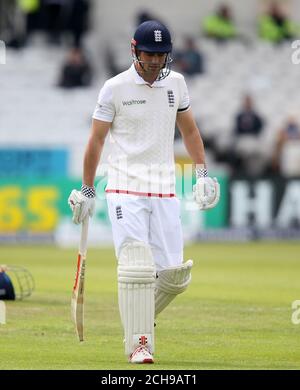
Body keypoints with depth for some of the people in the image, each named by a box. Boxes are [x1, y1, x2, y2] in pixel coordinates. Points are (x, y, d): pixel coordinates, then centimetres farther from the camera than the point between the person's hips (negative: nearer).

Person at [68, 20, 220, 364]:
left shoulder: (175, 83, 8)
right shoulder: (116, 88, -4)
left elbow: (188, 129, 21)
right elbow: (96, 139, 2)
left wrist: (202, 172, 10)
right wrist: (87, 190, 3)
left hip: (165, 192, 4)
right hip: (125, 190, -4)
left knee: (174, 273, -2)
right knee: (136, 267, -14)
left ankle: (140, 316, 25)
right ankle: (138, 343, -6)